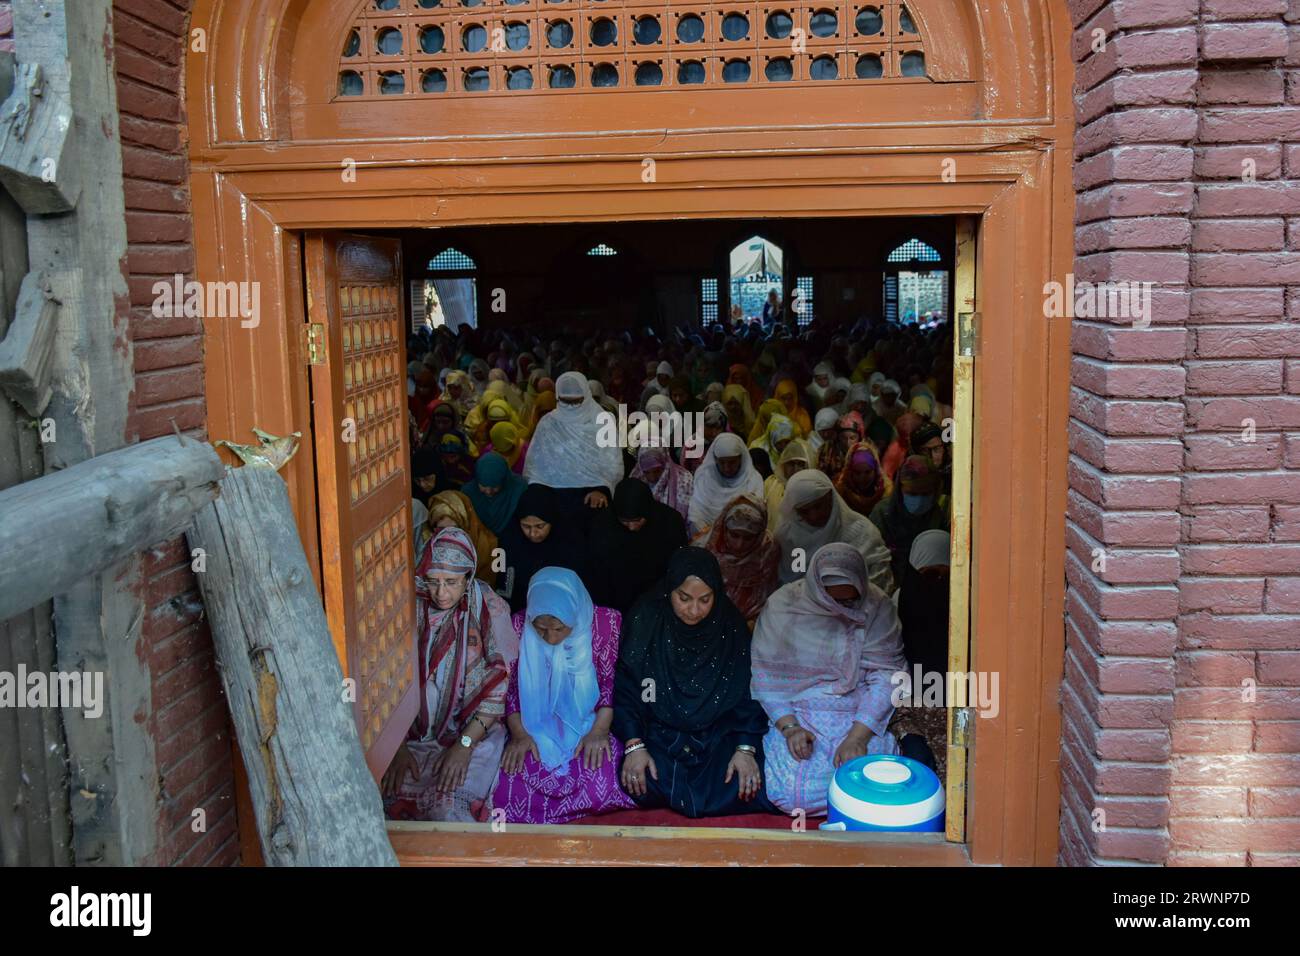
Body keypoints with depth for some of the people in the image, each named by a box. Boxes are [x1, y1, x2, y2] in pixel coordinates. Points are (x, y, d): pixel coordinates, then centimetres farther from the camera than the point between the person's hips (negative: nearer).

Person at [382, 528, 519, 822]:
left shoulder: (489, 608, -9)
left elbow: (500, 684, -11)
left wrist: (464, 745, -18)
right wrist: (398, 746, -10)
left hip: (473, 731, -3)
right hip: (415, 731, 3)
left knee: (446, 804, -26)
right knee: (391, 795, -22)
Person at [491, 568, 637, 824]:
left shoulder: (606, 623, -12)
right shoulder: (518, 627, -8)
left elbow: (612, 682, -5)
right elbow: (508, 686, -1)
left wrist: (599, 730, -15)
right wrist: (518, 734, -12)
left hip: (588, 728, 0)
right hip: (534, 732, 1)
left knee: (602, 787, -28)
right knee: (510, 790, -27)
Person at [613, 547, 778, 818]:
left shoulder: (731, 626, -6)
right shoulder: (645, 620, -10)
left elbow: (747, 692, -2)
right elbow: (624, 688, -7)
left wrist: (746, 748, -12)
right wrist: (634, 745, -16)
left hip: (718, 733, 1)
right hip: (657, 732, 0)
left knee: (744, 789, -23)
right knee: (641, 785, -27)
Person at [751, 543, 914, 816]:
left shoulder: (877, 607, -5)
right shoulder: (781, 605, -6)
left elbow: (887, 676, -9)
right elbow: (765, 675, -4)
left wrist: (858, 736, -20)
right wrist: (789, 727, -18)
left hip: (859, 715, 1)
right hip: (794, 713, 0)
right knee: (792, 793, -24)